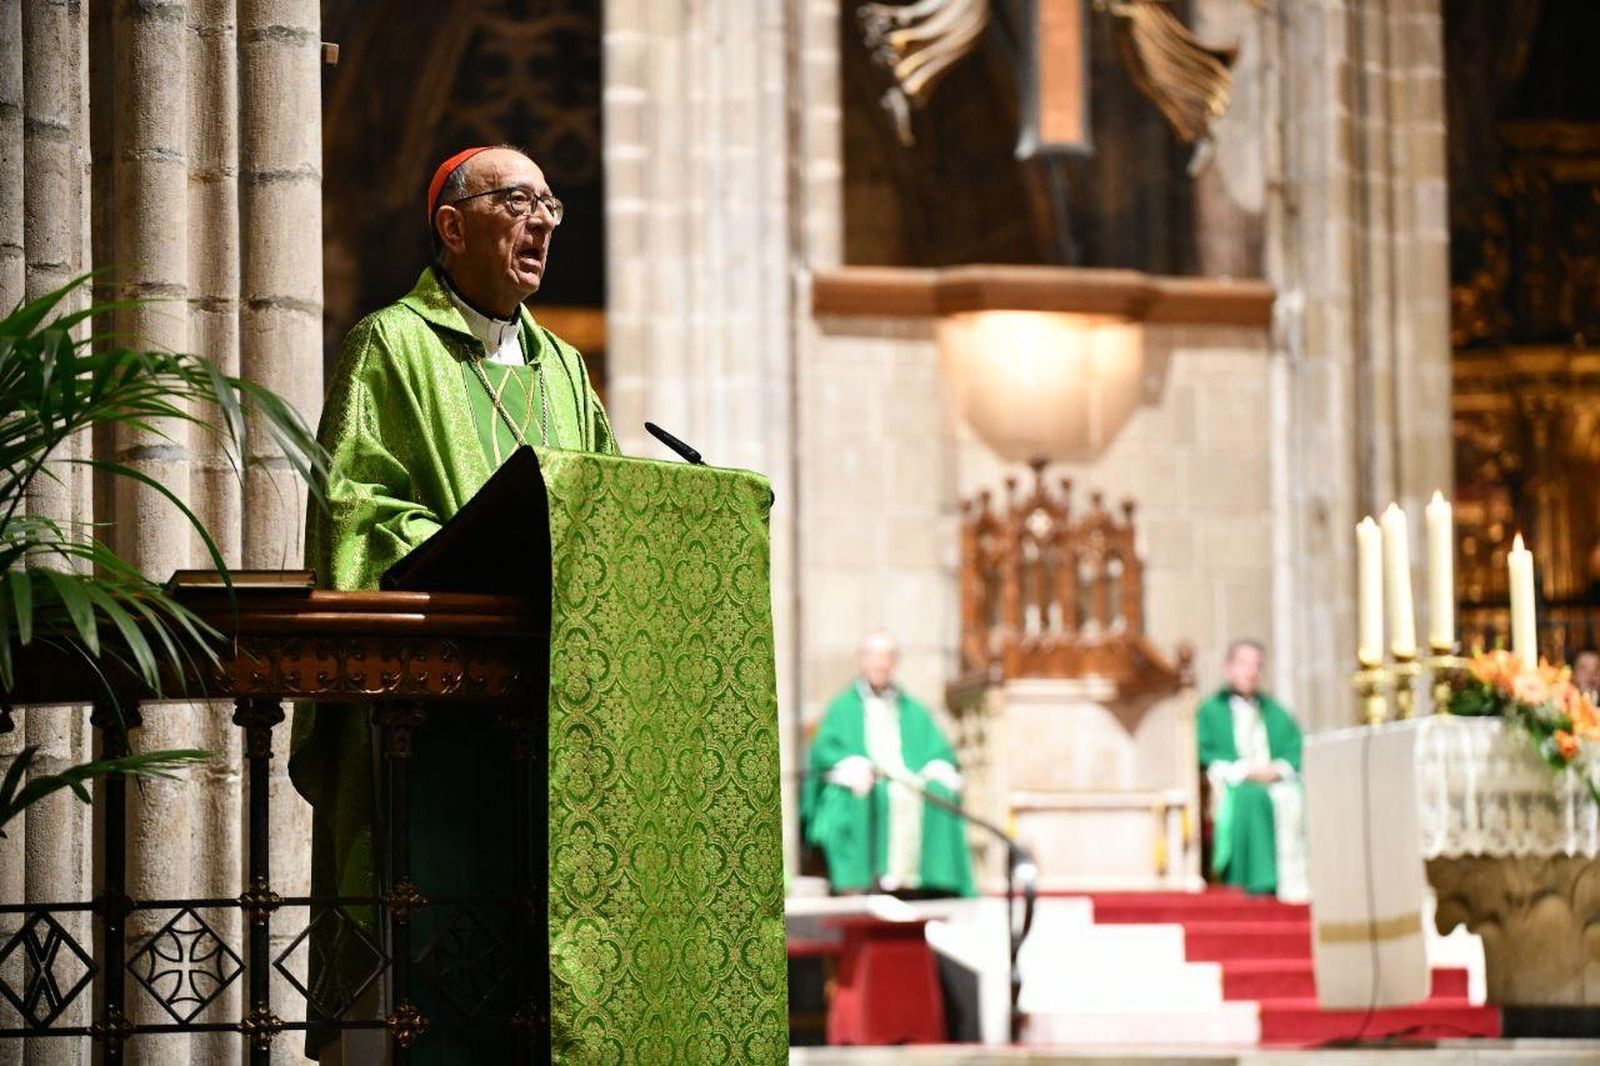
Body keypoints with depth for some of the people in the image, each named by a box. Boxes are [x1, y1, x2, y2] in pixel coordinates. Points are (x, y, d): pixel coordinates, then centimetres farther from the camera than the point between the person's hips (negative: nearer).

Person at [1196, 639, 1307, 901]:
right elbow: (1206, 753, -1)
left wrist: (1279, 768, -8)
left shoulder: (1273, 710, 25)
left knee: (1295, 798, -32)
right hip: (1234, 782, -3)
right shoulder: (1211, 711, 13)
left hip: (1275, 780, 3)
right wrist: (1243, 770, -15)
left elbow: (1296, 747, 14)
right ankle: (1259, 881, -40)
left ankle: (1295, 880, -33)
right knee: (1251, 797, -39)